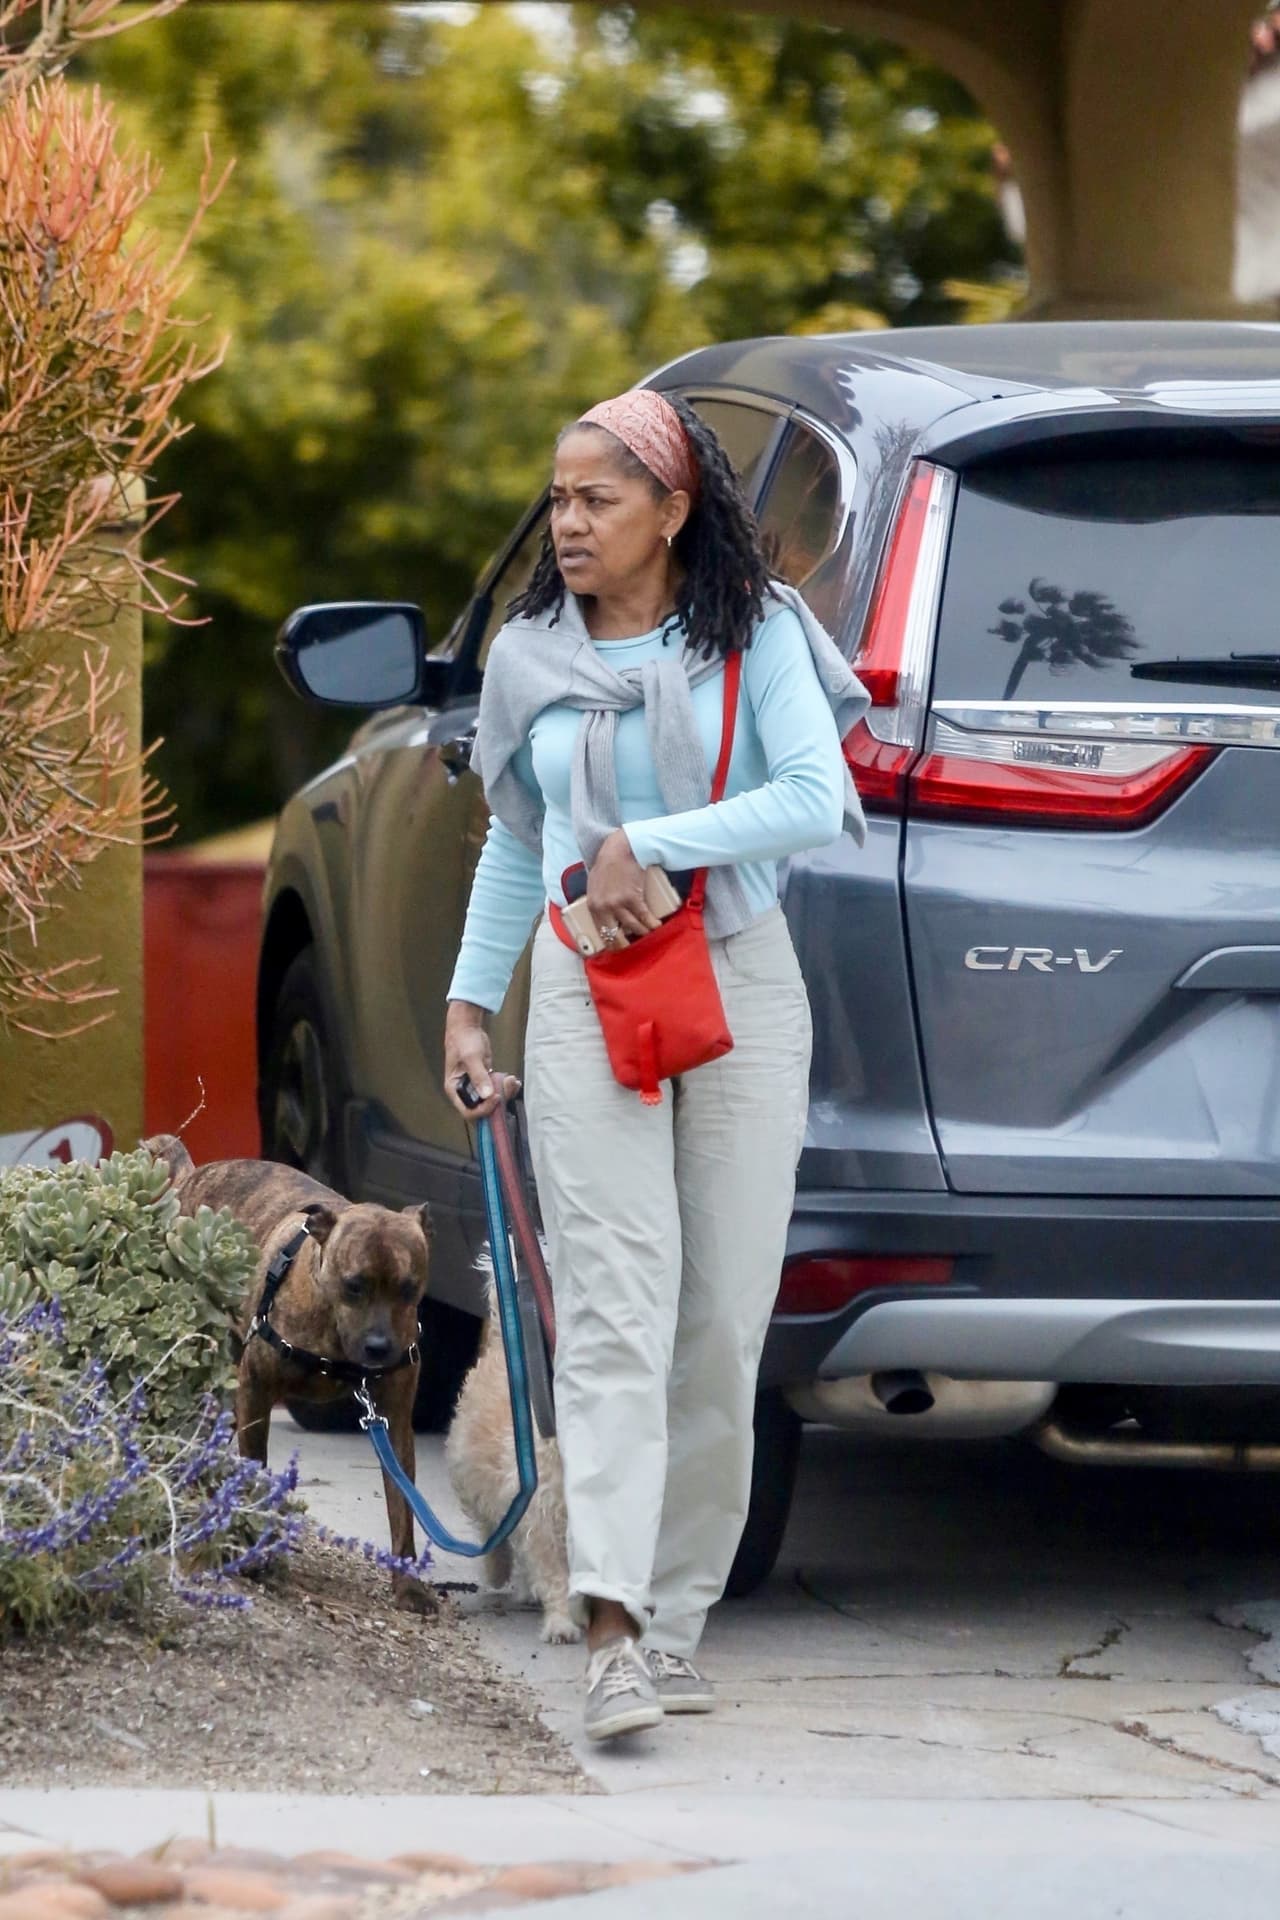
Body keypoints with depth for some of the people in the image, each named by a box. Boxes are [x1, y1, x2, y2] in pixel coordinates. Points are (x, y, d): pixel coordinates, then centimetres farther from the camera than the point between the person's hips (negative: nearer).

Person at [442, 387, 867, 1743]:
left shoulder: (754, 636, 0)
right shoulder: (530, 658, 11)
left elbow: (816, 798, -12)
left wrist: (648, 845, -15)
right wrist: (468, 999, 14)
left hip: (739, 985, -1)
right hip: (583, 994, 1)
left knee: (721, 1322, 1)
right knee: (614, 1308, -12)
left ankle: (673, 1618, 12)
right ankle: (613, 1629, -23)